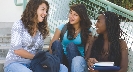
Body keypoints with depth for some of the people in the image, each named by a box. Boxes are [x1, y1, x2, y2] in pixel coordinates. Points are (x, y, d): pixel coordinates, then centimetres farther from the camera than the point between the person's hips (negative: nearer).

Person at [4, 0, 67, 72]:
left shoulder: (42, 30, 14)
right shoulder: (19, 25, -4)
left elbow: (38, 51, 10)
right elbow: (17, 50, -11)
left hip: (32, 64, 6)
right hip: (14, 63, -6)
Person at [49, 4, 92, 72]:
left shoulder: (87, 31, 3)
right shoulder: (62, 28, 6)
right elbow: (52, 45, 1)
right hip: (63, 58, 2)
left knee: (71, 45, -31)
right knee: (57, 43, -25)